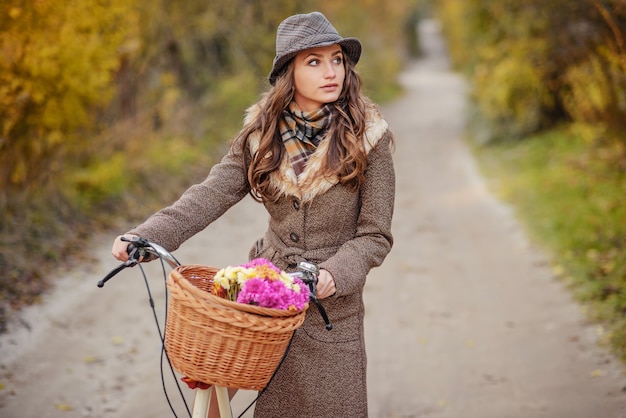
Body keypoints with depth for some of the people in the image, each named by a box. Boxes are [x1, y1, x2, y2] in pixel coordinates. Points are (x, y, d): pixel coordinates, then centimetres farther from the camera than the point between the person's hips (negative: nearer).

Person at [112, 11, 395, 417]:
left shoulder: (368, 137, -9)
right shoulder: (262, 133, 0)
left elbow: (374, 236, -6)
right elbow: (211, 195, -8)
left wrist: (334, 275, -24)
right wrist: (144, 237, -22)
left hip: (331, 310, -2)